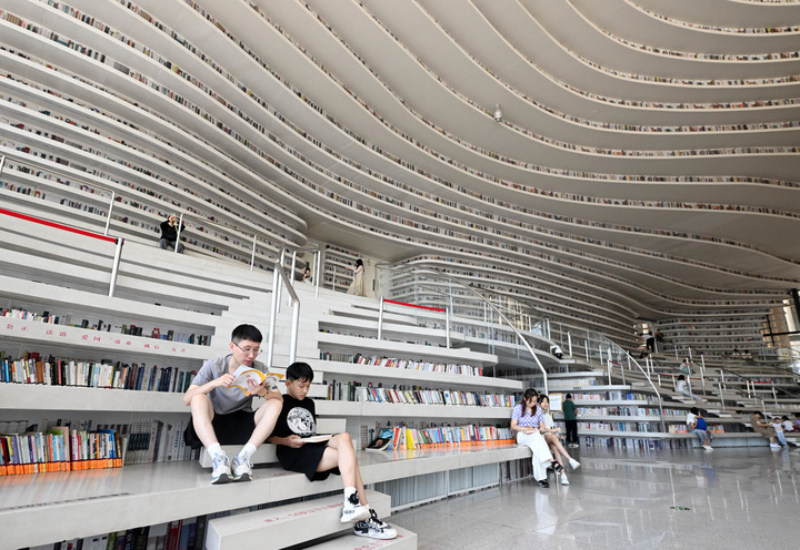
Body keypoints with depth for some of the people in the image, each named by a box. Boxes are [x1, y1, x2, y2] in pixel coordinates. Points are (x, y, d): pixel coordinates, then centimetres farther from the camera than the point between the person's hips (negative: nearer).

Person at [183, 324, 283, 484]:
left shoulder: (259, 369, -1)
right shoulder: (213, 366, -5)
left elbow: (279, 398, -10)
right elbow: (187, 399, -13)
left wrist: (263, 392, -33)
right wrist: (214, 383, -30)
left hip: (243, 426, 2)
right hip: (214, 424, -1)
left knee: (274, 404, -21)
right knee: (198, 399, -28)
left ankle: (243, 457, -29)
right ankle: (218, 457, -37)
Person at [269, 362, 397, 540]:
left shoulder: (309, 402, 23)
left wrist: (321, 439, 7)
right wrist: (286, 441, -17)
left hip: (313, 447, 6)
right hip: (292, 454, -6)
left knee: (344, 437, -27)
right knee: (347, 456, -25)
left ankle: (351, 505, -32)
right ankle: (364, 518, -28)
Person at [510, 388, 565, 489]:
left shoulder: (538, 409, 10)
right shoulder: (518, 408, 1)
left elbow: (542, 426, 12)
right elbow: (513, 426, -3)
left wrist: (535, 430, -10)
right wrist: (526, 429, -17)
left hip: (536, 435, 3)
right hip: (522, 436, -2)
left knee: (538, 449, -35)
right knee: (537, 436, -38)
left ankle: (541, 477, -38)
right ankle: (551, 461, -48)